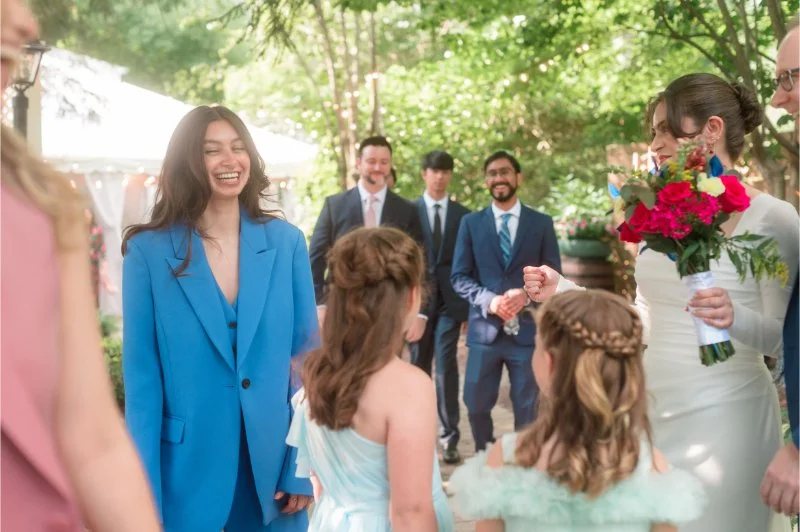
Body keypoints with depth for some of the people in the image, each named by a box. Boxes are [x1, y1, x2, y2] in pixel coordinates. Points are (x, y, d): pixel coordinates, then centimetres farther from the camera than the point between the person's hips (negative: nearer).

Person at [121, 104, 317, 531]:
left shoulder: (285, 242, 0)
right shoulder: (148, 250, -5)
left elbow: (307, 356, 2)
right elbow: (141, 375, -5)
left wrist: (305, 467, -3)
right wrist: (146, 493, -7)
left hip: (273, 462, 2)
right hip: (187, 469, -2)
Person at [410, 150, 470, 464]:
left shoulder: (463, 214, 5)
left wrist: (471, 303, 1)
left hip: (450, 300, 0)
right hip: (419, 298, 0)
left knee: (446, 366, -7)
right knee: (419, 365, 12)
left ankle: (449, 437, -2)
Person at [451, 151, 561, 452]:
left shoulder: (542, 223, 5)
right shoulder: (471, 223, 6)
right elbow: (458, 277, 2)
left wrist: (526, 295, -16)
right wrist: (489, 300, -15)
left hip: (526, 329, 0)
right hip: (484, 328, 1)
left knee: (526, 407, 8)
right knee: (477, 405, 7)